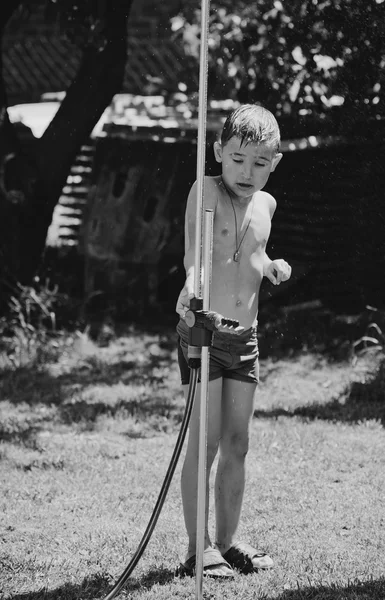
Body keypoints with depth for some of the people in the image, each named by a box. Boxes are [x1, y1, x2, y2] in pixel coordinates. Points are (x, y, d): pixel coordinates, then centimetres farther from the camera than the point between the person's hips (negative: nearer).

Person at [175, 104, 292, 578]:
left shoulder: (265, 205, 8)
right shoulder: (206, 191, -11)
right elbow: (194, 250, -28)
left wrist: (271, 267, 6)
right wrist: (192, 284, -47)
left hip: (245, 338, 6)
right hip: (203, 334, -6)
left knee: (237, 443, 10)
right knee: (204, 442, -5)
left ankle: (227, 541, 20)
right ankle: (197, 548, 2)